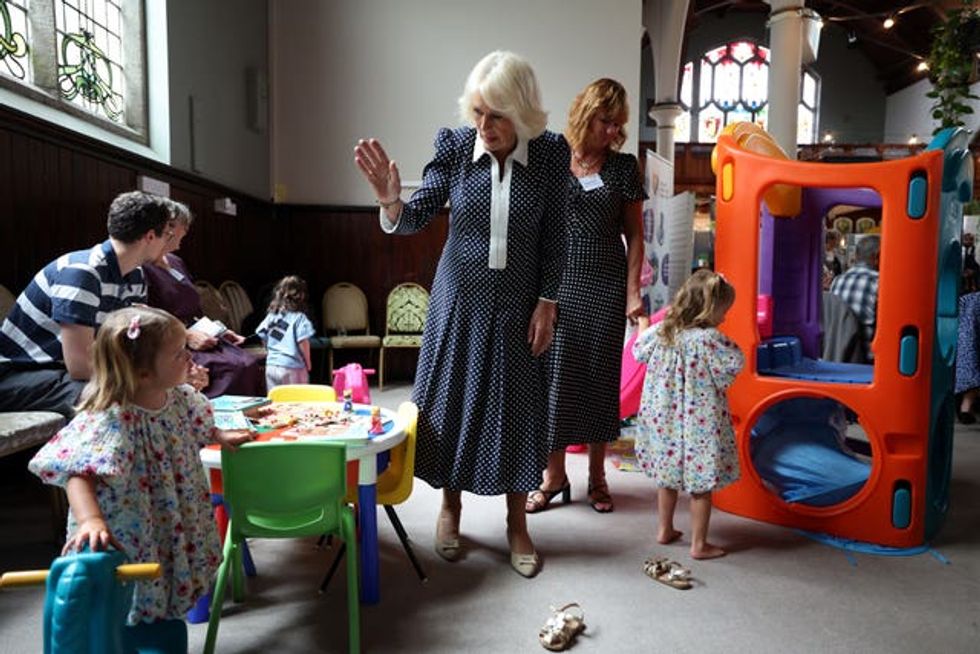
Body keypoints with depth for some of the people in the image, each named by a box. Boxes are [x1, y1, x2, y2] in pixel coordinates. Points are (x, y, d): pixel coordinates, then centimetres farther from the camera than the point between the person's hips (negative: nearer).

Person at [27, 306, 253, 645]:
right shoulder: (109, 420, -32)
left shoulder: (179, 397, -7)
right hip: (125, 540, -7)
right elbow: (80, 474, -40)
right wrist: (90, 520, -53)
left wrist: (221, 437, 19)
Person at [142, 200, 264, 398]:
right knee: (236, 368, -28)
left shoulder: (176, 263, 22)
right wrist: (185, 336, -18)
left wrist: (220, 332, 16)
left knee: (250, 365, -18)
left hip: (200, 339, 8)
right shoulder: (142, 270, -8)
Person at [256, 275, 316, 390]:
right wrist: (308, 364, 0)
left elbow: (263, 338, 10)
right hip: (292, 367, -5)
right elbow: (303, 343, -14)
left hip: (271, 366, 5)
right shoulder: (299, 318, -12)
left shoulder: (271, 316, 4)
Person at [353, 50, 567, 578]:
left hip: (518, 303, 0)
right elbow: (414, 219, -9)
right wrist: (390, 199, -30)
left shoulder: (550, 153, -8)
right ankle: (450, 506, 33)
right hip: (459, 297, 1)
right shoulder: (456, 146, -9)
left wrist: (547, 303, -5)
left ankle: (517, 523, 26)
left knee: (516, 405, 6)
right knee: (450, 397, 9)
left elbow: (554, 236, -3)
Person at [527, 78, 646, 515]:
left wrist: (633, 290, -3)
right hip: (557, 284, 0)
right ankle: (554, 475, 17)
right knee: (554, 374, 2)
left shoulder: (623, 167, 5)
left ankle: (597, 475, 23)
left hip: (605, 287, 1)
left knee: (601, 377, 7)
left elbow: (634, 234, 6)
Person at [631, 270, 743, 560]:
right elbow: (736, 362, -14)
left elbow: (638, 350, 11)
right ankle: (699, 544, 17)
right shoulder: (709, 339, -20)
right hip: (700, 424, -6)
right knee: (701, 485, 7)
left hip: (664, 420, 6)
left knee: (667, 475, 20)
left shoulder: (661, 331, -3)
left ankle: (665, 530, 33)